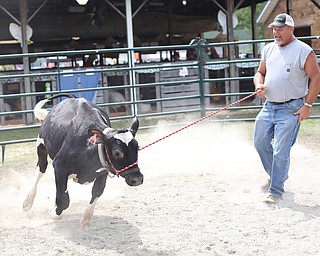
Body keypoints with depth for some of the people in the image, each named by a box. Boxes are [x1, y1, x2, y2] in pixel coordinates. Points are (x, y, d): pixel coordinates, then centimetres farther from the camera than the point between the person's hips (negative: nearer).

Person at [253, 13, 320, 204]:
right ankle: (276, 176, 37)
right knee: (260, 142, 14)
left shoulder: (304, 51, -10)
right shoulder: (268, 49, 9)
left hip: (291, 108, -7)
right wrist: (259, 85, -4)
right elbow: (260, 72, 19)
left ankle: (276, 191, 4)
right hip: (269, 106, 7)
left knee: (281, 151, -7)